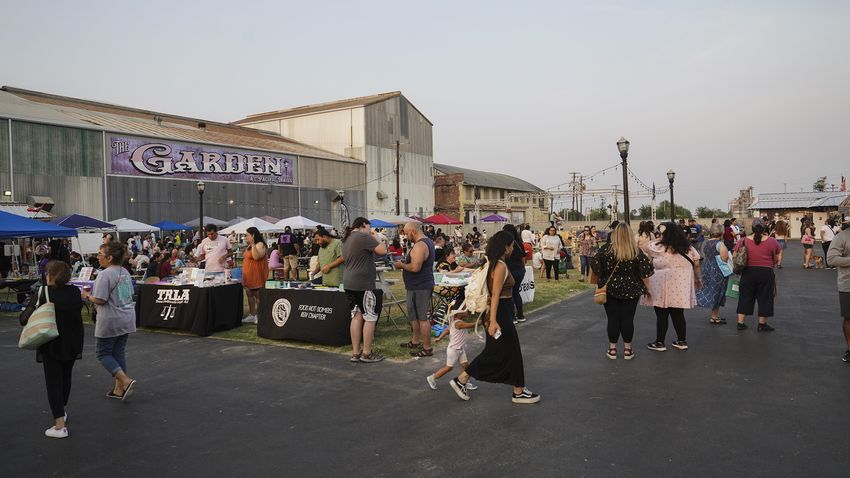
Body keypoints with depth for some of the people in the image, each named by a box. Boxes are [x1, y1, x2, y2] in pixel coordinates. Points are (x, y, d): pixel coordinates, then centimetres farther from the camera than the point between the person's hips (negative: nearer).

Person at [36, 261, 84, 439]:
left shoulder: (45, 293, -17)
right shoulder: (75, 292, -3)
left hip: (51, 345, -5)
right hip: (72, 344, 5)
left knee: (54, 382, -1)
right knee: (66, 377, 22)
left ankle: (59, 425, -5)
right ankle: (62, 412, 41)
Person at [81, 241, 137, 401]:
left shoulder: (105, 274, -17)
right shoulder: (125, 273, 9)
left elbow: (100, 300, -21)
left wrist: (87, 296, -1)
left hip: (110, 322, -8)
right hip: (127, 319, 8)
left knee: (102, 352, 7)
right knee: (119, 353, 14)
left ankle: (125, 381, -6)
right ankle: (119, 389, 18)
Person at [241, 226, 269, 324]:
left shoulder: (260, 245, -12)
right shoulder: (250, 246, 17)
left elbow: (256, 257, -29)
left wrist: (252, 243, -30)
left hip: (256, 275, -10)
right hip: (248, 274, 10)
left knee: (257, 295, -4)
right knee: (249, 294, 11)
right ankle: (252, 315, 18)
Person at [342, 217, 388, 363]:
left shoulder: (347, 239, 15)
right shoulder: (363, 237, -13)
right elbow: (383, 251, -17)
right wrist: (375, 237, -1)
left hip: (350, 283, 9)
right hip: (363, 284, -9)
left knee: (357, 316, 12)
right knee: (370, 318, -1)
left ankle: (355, 352, 15)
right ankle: (367, 353, 4)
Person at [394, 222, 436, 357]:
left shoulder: (419, 246, -21)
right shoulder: (428, 242, 13)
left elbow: (415, 267, -29)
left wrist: (402, 265, -13)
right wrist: (405, 263, 13)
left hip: (419, 287, -11)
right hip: (422, 285, 11)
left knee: (422, 317, -4)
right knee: (414, 315, 20)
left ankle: (427, 348, 3)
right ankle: (415, 341, 31)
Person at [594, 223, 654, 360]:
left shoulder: (605, 249, -9)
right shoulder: (636, 252, -7)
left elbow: (597, 270, -4)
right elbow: (644, 273, -4)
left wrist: (600, 285, 12)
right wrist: (647, 288, 9)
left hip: (610, 289, 0)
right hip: (631, 290, 0)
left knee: (613, 318, 7)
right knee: (628, 319, 8)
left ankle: (612, 349, 14)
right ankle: (627, 349, 16)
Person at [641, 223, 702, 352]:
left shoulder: (659, 247, -10)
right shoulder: (689, 248, 5)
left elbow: (644, 247, 5)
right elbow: (697, 265, 9)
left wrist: (660, 239, 15)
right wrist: (698, 279, 23)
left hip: (664, 288, -5)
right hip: (681, 288, 5)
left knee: (662, 315, 3)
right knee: (678, 314, 15)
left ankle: (659, 343, 11)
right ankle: (682, 341, 22)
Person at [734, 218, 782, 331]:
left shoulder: (744, 241, -5)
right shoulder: (771, 241, -6)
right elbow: (778, 258, 2)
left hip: (748, 272, 1)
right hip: (766, 273, -1)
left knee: (745, 297, 11)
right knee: (764, 298, 10)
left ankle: (740, 323, 14)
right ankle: (762, 324, 17)